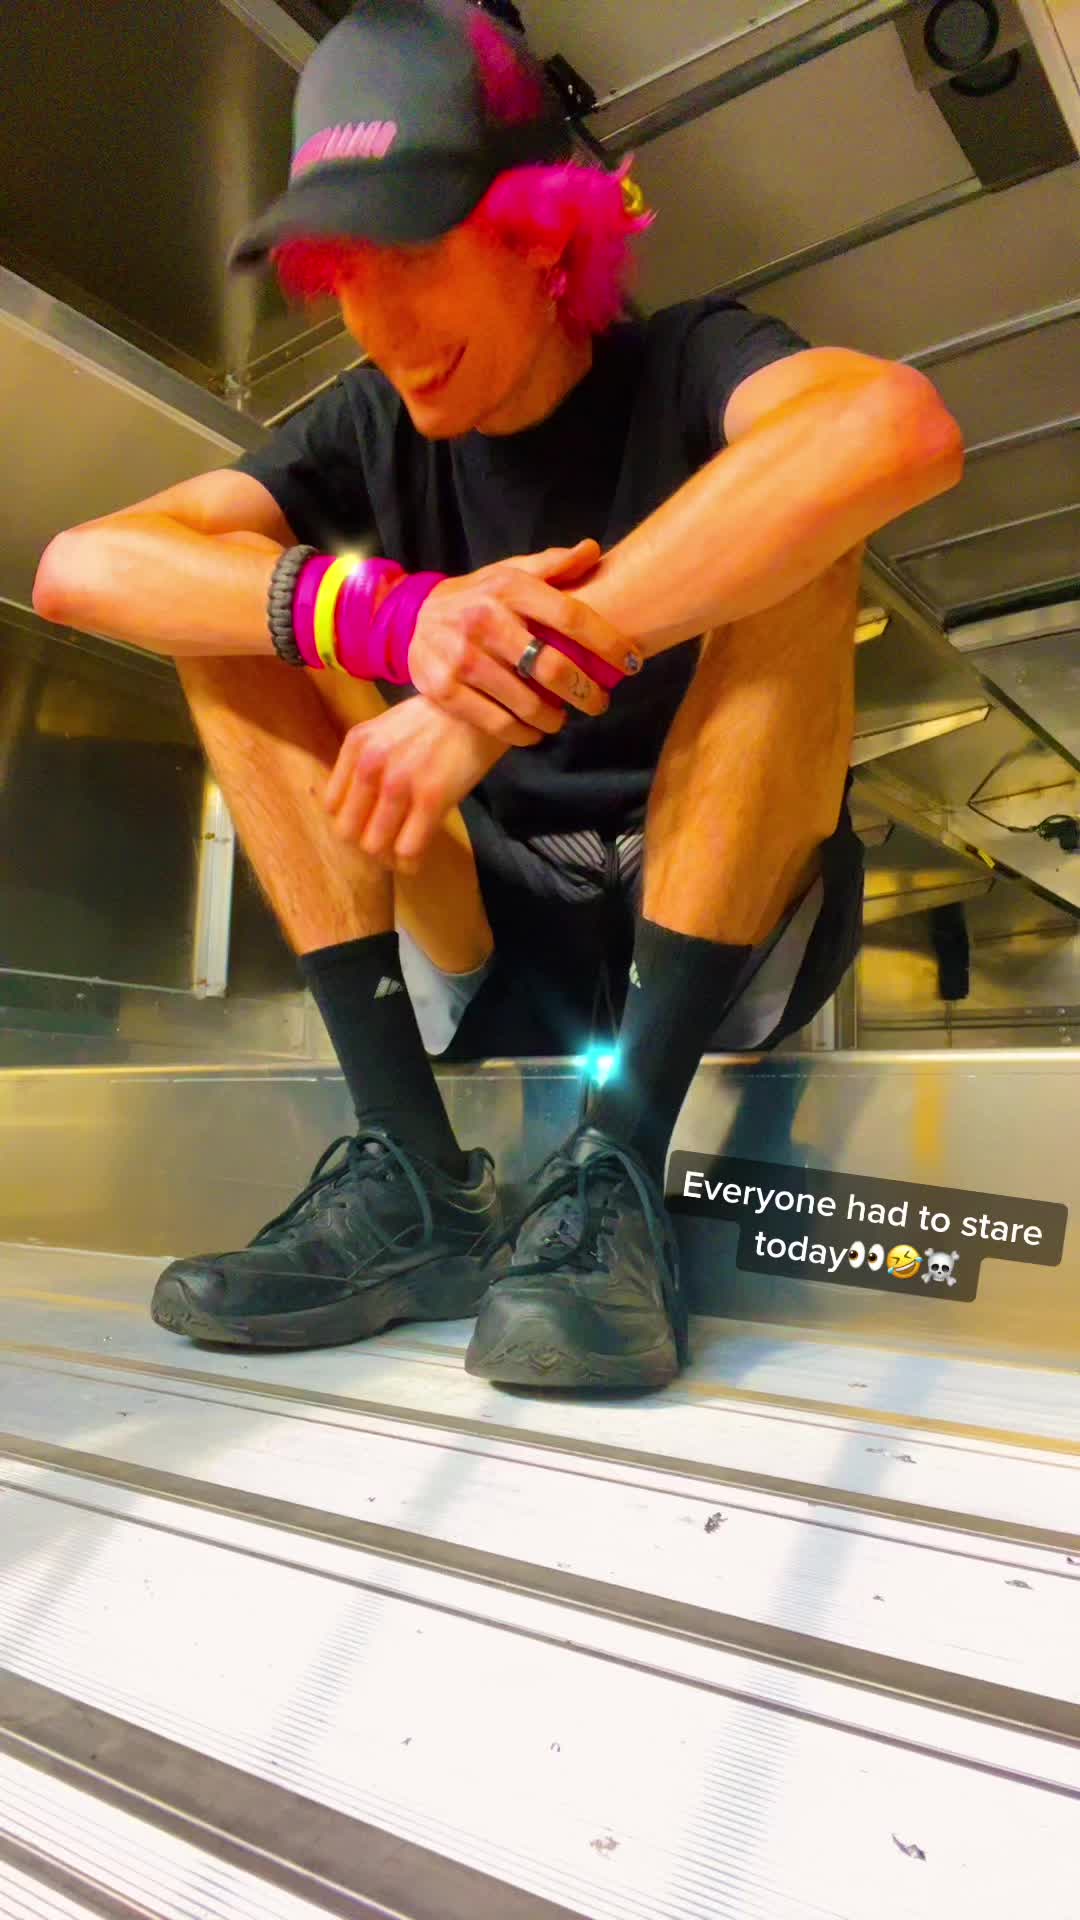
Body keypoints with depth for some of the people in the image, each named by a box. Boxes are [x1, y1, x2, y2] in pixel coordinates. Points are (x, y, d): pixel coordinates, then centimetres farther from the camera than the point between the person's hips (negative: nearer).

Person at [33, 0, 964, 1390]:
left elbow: (904, 427, -31)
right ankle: (414, 1180, -18)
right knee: (233, 605, -6)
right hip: (497, 952, 3)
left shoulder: (679, 370, -6)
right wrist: (389, 610, -30)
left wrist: (532, 657, -36)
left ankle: (614, 1168, -28)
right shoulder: (376, 431, 4)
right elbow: (78, 569, -12)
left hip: (739, 928, -3)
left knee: (790, 522, -22)